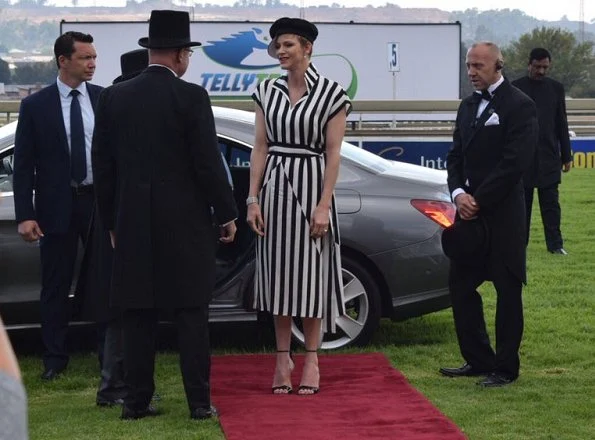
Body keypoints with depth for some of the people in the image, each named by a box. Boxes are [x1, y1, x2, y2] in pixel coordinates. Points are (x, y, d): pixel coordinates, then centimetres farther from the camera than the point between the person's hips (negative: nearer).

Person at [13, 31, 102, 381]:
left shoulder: (106, 99, 1)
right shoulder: (35, 106, -2)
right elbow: (24, 165, -2)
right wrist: (25, 215, -9)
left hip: (101, 202, 1)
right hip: (57, 206, -1)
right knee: (56, 286, 6)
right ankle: (55, 359, 15)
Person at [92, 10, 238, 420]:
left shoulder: (114, 97, 3)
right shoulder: (191, 97, -10)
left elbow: (103, 165, 7)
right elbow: (208, 164, -10)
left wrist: (112, 221, 16)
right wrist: (227, 215, 1)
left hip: (134, 224, 4)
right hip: (186, 224, -3)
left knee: (138, 315, 9)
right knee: (191, 313, 3)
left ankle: (137, 400, 10)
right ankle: (199, 401, 3)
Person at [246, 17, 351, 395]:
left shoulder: (331, 93, -5)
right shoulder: (267, 91, 7)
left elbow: (333, 153, -6)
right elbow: (261, 147, 7)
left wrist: (324, 205, -12)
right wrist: (253, 199, 1)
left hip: (310, 187, -4)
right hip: (274, 188, 4)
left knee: (310, 275, 1)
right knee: (278, 274, 6)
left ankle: (311, 361, 10)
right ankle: (283, 360, 14)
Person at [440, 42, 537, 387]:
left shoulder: (519, 106, -10)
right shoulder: (469, 106, 15)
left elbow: (516, 162, -17)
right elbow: (456, 155, 14)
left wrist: (478, 200, -15)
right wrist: (459, 193, -5)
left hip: (503, 215, -8)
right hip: (469, 210, 8)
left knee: (507, 290, 1)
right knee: (461, 284, 9)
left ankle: (506, 368, 8)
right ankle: (479, 360, 19)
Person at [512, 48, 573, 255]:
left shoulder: (556, 88, 9)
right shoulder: (515, 88, 2)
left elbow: (562, 124, 11)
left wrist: (566, 155, 8)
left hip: (549, 156, 1)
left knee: (551, 203, 0)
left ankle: (555, 244, 2)